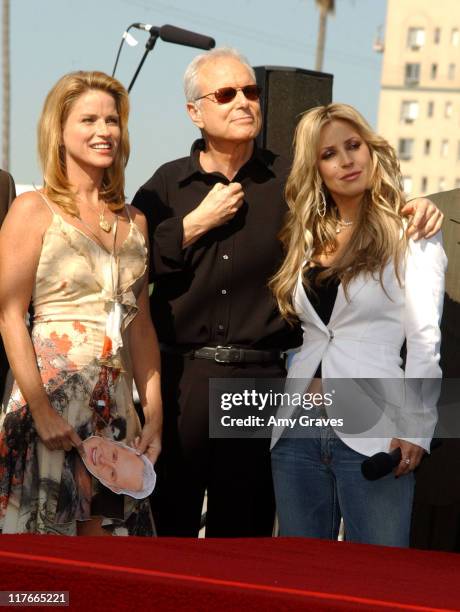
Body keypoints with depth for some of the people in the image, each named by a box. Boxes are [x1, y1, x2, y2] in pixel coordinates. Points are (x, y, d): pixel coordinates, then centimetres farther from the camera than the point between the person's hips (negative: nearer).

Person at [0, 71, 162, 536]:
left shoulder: (133, 221, 13)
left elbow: (141, 324, 14)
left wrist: (154, 414, 9)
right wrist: (41, 409, -16)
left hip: (116, 407, 5)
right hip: (54, 397, -5)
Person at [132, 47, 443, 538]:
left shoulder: (291, 181, 6)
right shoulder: (167, 185, 6)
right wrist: (199, 222, -8)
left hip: (262, 380, 0)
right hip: (179, 377, 0)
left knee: (243, 529, 11)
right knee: (168, 522, 8)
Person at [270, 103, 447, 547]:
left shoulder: (410, 232, -1)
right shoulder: (305, 238, 14)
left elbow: (425, 339, -6)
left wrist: (416, 428, -12)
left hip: (371, 430, -5)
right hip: (298, 427, 5)